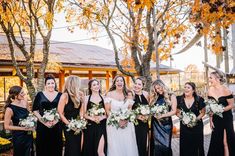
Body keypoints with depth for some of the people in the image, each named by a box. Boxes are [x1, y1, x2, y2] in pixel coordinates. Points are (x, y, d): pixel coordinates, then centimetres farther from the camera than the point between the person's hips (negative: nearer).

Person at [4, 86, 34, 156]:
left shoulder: (25, 102, -4)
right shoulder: (10, 109, -21)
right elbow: (7, 126, -15)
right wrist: (23, 128, -18)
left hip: (28, 135, 5)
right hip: (19, 137, -5)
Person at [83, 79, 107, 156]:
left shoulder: (103, 97, 5)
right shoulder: (87, 98, 3)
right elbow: (84, 114, 0)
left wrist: (101, 117, -14)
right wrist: (92, 118, -14)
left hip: (101, 126, 0)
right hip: (90, 126, 1)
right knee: (90, 150, 9)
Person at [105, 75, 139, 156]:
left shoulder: (127, 94, 5)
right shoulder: (110, 94, -2)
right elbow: (107, 110, -5)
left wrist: (126, 120, -9)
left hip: (126, 124, 2)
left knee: (128, 146, 3)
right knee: (115, 147, 0)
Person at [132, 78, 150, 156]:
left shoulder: (146, 94, 2)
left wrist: (147, 115, -2)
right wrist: (137, 116, -17)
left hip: (144, 123, 4)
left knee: (144, 142, 9)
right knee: (137, 142, -1)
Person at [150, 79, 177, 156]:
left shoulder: (171, 96, 0)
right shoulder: (154, 97, 9)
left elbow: (174, 111, -6)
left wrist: (162, 115, -17)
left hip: (166, 123, -2)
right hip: (155, 123, 3)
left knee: (165, 145, 3)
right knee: (156, 145, 5)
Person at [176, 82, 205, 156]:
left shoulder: (199, 99, -5)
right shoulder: (179, 99, -2)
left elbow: (203, 112, 3)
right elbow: (177, 112, 5)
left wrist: (197, 118, -12)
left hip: (197, 126, -1)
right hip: (184, 126, 1)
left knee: (196, 146, 5)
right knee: (185, 146, 4)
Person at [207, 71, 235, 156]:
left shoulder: (225, 90, -14)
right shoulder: (210, 90, -2)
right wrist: (211, 120, 2)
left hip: (226, 118, -4)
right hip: (216, 119, 4)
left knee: (227, 141, 3)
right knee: (216, 141, 10)